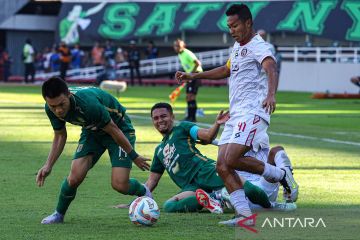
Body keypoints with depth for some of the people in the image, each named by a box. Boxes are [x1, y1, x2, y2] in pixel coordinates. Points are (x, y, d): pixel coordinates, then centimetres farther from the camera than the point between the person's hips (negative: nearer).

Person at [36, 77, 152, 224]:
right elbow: (60, 136, 1)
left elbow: (113, 130, -27)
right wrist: (48, 165, -8)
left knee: (119, 184, -16)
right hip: (92, 132, 5)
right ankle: (59, 214, 12)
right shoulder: (52, 109, -20)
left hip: (119, 127, -5)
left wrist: (134, 157, -16)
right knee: (75, 177, -15)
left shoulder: (88, 103, -40)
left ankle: (143, 192, 19)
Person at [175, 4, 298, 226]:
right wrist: (194, 76, 37)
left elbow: (271, 68, -29)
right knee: (222, 165, -3)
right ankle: (245, 215, -4)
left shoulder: (258, 46, -9)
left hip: (253, 112, -9)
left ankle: (281, 174, -4)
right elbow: (226, 70, 39)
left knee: (232, 160, -22)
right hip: (236, 115, 10)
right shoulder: (237, 47, 21)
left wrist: (271, 94, -48)